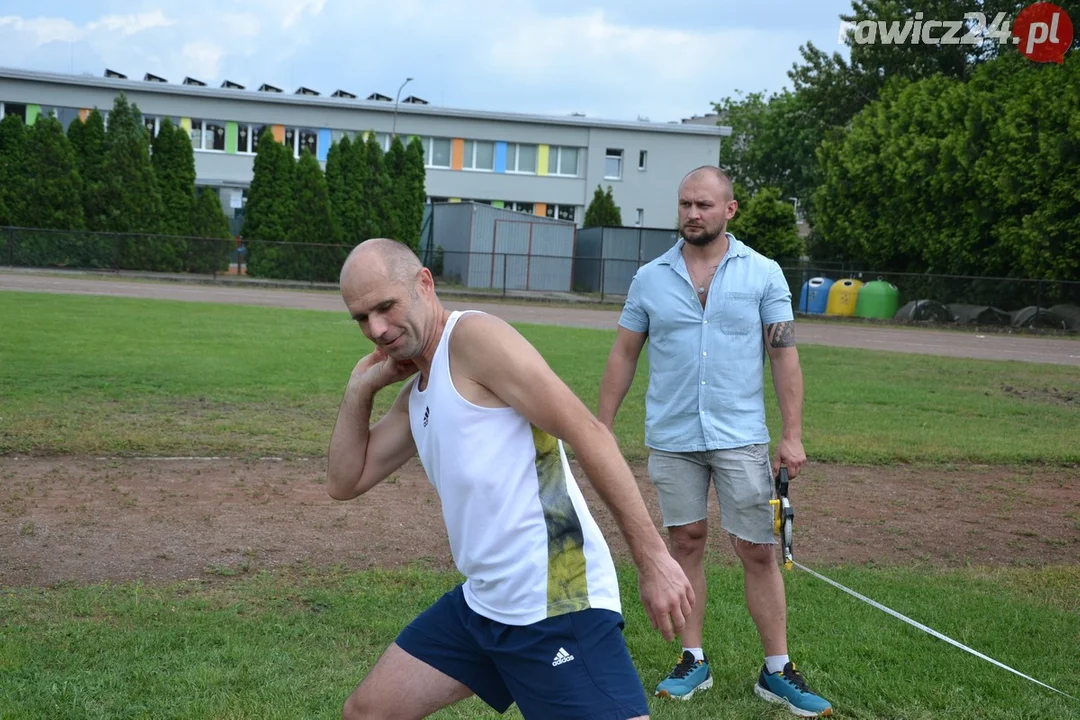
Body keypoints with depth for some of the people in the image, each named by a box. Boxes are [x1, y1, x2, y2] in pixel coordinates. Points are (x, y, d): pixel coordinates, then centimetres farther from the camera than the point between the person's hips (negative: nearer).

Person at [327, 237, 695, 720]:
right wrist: (360, 388, 10)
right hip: (481, 604, 9)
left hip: (556, 607, -9)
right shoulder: (416, 394, 15)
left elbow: (587, 432, -18)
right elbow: (344, 483, 21)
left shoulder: (474, 336, -12)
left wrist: (652, 557, -20)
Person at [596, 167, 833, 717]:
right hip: (671, 438, 2)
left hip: (741, 438, -1)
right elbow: (623, 355, 8)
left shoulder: (763, 274, 0)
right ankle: (693, 661, 21)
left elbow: (784, 357, -1)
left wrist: (792, 435, -7)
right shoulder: (650, 278, 4)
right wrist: (603, 425, 5)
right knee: (686, 543, 9)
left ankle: (777, 672, 12)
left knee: (758, 553, 1)